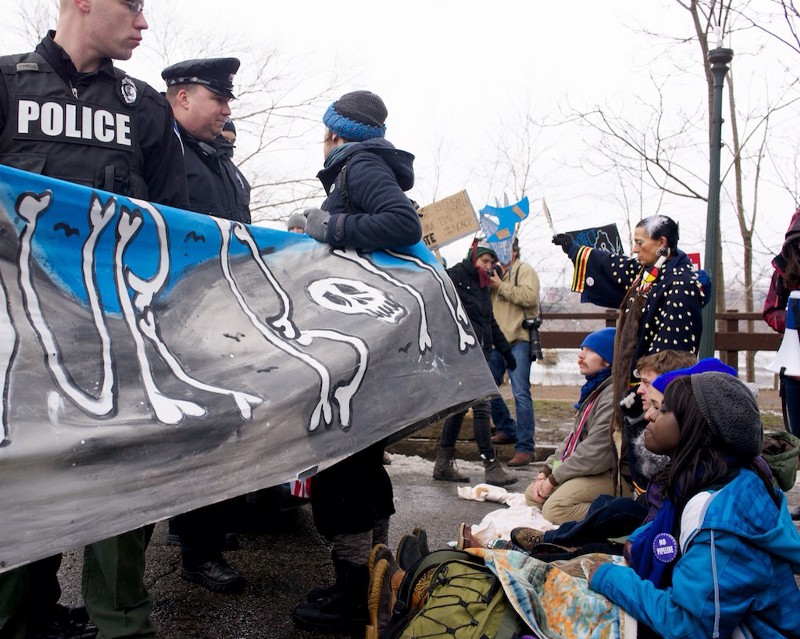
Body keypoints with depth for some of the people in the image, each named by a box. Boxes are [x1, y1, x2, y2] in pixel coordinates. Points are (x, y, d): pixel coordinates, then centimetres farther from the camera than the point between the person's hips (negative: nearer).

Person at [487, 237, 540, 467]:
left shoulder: (525, 270, -1)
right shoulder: (494, 273, 19)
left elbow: (529, 297, -18)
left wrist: (501, 286, -14)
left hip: (518, 339, -8)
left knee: (521, 393, -11)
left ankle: (525, 447, -7)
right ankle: (507, 430, 31)